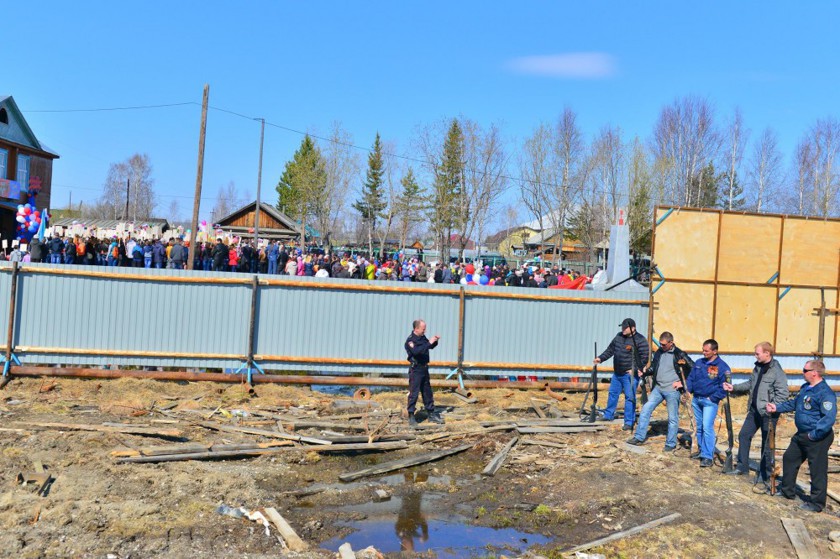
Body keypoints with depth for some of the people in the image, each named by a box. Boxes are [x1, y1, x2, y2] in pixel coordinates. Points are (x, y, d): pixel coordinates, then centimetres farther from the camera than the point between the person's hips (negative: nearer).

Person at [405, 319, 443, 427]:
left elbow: (430, 347, 24)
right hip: (416, 370, -8)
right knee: (413, 393, -6)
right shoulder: (410, 340, -15)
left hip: (424, 368, 8)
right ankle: (411, 417, 1)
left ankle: (431, 414, 24)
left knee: (427, 392, 14)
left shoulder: (423, 337, 8)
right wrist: (429, 342, -30)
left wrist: (435, 341, 3)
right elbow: (416, 351, -33)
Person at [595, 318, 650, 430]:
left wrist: (635, 369, -21)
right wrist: (601, 358, 6)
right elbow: (610, 350, 17)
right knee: (613, 393, 17)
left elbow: (644, 357, -16)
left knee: (630, 397, -5)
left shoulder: (640, 340, -13)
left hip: (630, 375, -7)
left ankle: (629, 422, 3)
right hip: (617, 373, 7)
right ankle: (608, 415, 33)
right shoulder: (619, 336, 8)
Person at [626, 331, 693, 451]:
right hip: (658, 388, 5)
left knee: (673, 418, 4)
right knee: (645, 410, 1)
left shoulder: (680, 355, -9)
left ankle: (671, 444, 16)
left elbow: (693, 369, -6)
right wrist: (643, 372, 0)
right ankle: (639, 437, 8)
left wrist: (683, 382, -7)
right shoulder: (659, 352, 7)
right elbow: (653, 368, 17)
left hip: (672, 391, -5)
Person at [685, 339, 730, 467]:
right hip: (696, 399, 6)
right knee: (698, 427, 13)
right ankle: (702, 451, 27)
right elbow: (691, 378, 17)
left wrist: (713, 398, -12)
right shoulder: (699, 363, 10)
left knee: (707, 427, -14)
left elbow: (724, 386, -9)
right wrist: (687, 389, 2)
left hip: (710, 401, -6)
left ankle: (708, 457, -12)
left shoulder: (722, 367, -8)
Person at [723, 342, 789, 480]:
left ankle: (764, 473, 16)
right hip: (754, 410, 8)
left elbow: (783, 393, -20)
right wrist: (734, 388, 12)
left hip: (768, 413, -8)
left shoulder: (776, 371, -17)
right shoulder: (758, 367, 9)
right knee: (744, 435, 11)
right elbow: (750, 384, 20)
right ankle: (742, 466, 23)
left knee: (767, 442, 4)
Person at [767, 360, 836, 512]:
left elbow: (829, 418, -30)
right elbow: (794, 403, 22)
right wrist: (777, 407, 15)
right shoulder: (806, 387, 7)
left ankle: (817, 504, 15)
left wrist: (814, 435, -26)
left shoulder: (825, 393, -23)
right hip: (801, 434, 10)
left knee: (817, 470, 2)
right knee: (789, 459, 20)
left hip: (817, 438, -10)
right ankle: (787, 491, 35)